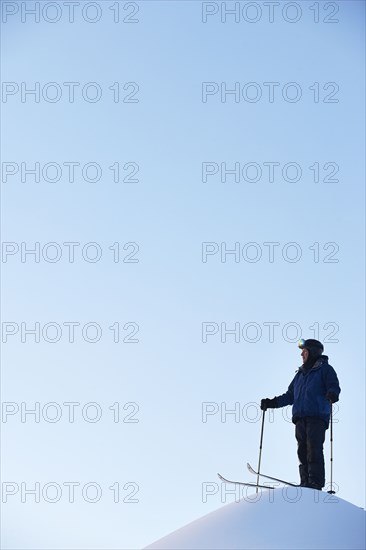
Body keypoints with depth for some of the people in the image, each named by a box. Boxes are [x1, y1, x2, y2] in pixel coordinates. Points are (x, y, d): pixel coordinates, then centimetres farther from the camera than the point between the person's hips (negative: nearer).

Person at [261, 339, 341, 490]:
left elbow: (334, 387, -6)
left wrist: (332, 394, -30)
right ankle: (305, 484, -2)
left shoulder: (325, 369, 7)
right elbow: (290, 396, 29)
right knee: (302, 451, 0)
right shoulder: (300, 374, 28)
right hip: (300, 418, 7)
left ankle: (316, 484, -20)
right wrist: (272, 402, 18)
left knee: (314, 450, -16)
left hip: (317, 417, -7)